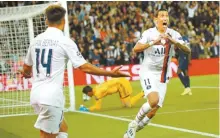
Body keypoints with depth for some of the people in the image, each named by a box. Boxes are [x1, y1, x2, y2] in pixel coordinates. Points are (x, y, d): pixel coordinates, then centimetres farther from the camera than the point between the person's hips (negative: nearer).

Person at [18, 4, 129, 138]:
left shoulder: (36, 40, 10)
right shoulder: (65, 41, -8)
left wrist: (27, 74, 45)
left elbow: (26, 70, 21)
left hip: (36, 94, 7)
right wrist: (111, 73, -2)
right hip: (52, 96, -7)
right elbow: (85, 67, -10)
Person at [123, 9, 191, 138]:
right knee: (154, 100, -28)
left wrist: (173, 41, -29)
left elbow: (188, 50, -13)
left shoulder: (173, 34, -3)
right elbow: (136, 49, -23)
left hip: (162, 76, 4)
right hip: (148, 73, -4)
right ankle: (135, 122, -2)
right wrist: (153, 42, -35)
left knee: (153, 112, 3)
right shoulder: (149, 33, -10)